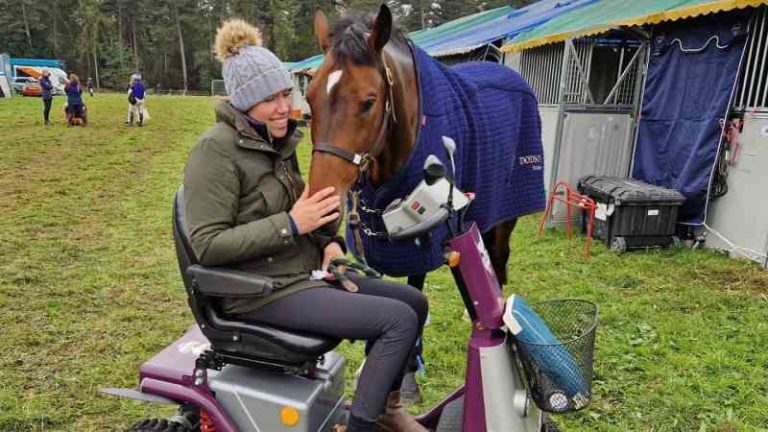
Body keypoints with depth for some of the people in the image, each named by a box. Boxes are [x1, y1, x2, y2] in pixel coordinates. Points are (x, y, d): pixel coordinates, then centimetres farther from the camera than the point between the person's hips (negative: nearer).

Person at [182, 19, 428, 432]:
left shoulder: (277, 141, 10)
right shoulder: (216, 150, -17)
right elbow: (207, 246, -21)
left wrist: (328, 242, 1)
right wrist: (291, 225, -26)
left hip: (305, 270, 9)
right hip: (263, 290, -9)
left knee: (413, 301, 8)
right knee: (399, 320, -19)